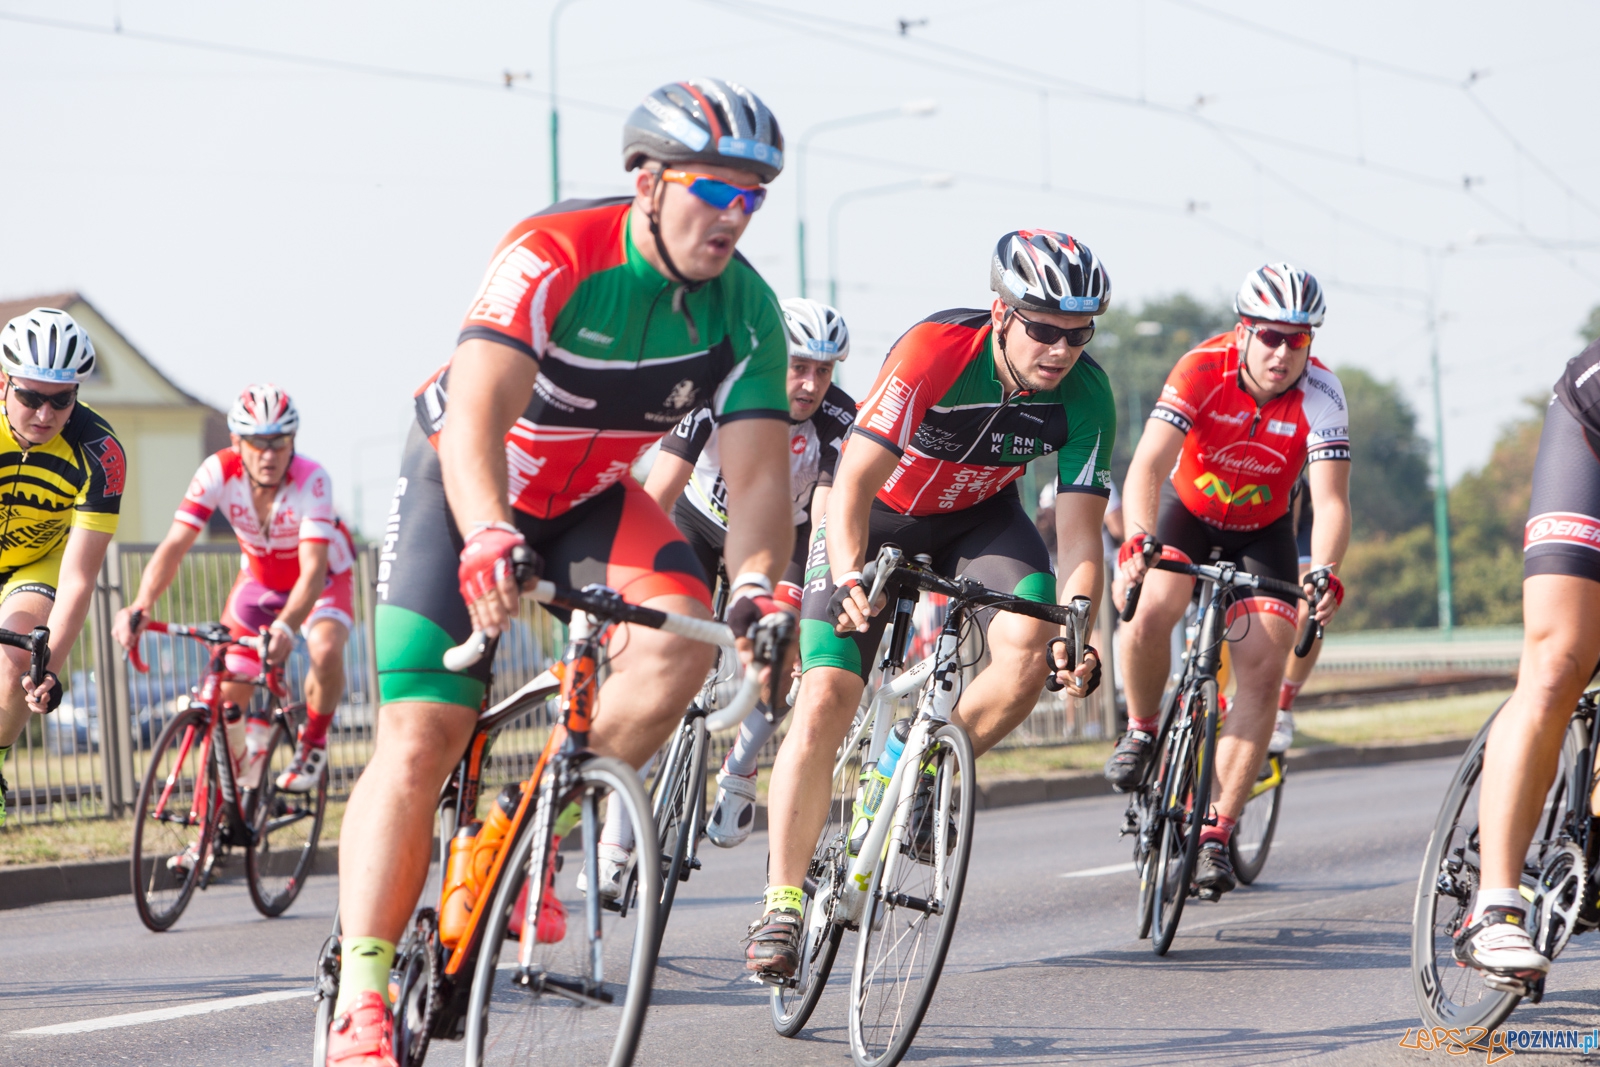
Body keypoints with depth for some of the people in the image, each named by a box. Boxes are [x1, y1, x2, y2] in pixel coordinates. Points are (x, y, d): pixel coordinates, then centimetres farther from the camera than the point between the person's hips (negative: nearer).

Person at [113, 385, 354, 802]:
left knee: (325, 651, -34)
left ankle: (313, 744, -6)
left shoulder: (312, 480, -35)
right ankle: (255, 731, 31)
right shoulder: (218, 472, -27)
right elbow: (174, 545, -33)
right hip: (259, 578, 3)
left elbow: (312, 571, -43)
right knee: (226, 695, -6)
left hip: (323, 577, -3)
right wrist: (140, 606, -50)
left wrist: (286, 628, -61)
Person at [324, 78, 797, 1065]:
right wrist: (487, 537, -60)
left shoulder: (745, 308, -16)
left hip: (589, 498, 4)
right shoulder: (554, 257, -30)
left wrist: (757, 582, -43)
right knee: (420, 738, -15)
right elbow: (475, 417, -42)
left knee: (685, 632, -25)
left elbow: (758, 471, -23)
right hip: (465, 484, -4)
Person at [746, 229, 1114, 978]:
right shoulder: (935, 352, -33)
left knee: (1033, 646, -27)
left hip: (977, 516, 3)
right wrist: (850, 581, -52)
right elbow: (853, 484, -36)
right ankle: (781, 902, -6)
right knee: (825, 699, -15)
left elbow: (1079, 529, -22)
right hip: (877, 515, -3)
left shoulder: (1085, 394, -22)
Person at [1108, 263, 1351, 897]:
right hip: (1188, 511, -1)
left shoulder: (1320, 393, -25)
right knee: (1149, 610, -30)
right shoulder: (1202, 370, -28)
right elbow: (1149, 465, -37)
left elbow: (1330, 499, -33)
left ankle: (1216, 833, -6)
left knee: (1263, 675, -14)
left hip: (1263, 530, 1)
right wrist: (1139, 540, -55)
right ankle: (1142, 728, 0)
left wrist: (1324, 572, -53)